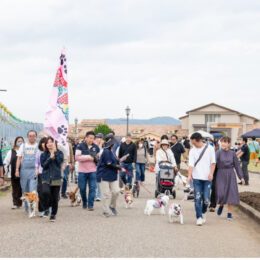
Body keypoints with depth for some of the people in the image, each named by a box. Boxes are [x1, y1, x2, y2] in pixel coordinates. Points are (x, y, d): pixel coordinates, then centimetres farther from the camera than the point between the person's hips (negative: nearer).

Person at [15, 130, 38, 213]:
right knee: (25, 191, 7)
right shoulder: (23, 146, 13)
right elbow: (19, 158, 12)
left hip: (34, 171, -3)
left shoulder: (38, 146, 7)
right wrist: (17, 169, 2)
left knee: (33, 190, -14)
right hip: (24, 170, 3)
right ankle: (27, 208, 18)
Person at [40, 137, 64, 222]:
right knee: (46, 192, -26)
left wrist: (55, 151, -14)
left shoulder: (59, 153, 5)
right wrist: (50, 158, -13)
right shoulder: (43, 155, 9)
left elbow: (60, 161, -13)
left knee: (55, 198, 2)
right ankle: (46, 209, -5)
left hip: (56, 178, 0)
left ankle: (53, 214, 19)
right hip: (46, 178, 0)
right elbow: (43, 165, -4)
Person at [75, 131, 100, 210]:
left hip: (93, 171, 2)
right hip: (82, 171, -2)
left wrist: (97, 159, 2)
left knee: (92, 188, -6)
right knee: (82, 188, 6)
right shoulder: (80, 146, -3)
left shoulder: (96, 147, 7)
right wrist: (88, 157, -15)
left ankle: (90, 205, 0)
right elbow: (77, 157, -14)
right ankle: (84, 203, 27)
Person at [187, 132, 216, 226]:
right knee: (197, 198, -5)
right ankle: (199, 218, 0)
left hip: (207, 178, -1)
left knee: (206, 199, -3)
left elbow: (213, 163, 5)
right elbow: (191, 164, -5)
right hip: (196, 178, 1)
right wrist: (189, 175, -19)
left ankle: (203, 212, 24)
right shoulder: (192, 151, 3)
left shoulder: (210, 149, 2)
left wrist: (211, 173, -8)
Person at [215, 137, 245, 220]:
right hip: (221, 175, -2)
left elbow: (237, 165, 6)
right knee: (221, 193, -8)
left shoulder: (232, 153, 2)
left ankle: (229, 213, 11)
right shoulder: (219, 153, -5)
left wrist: (241, 177, 5)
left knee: (231, 193, 0)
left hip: (230, 175, 2)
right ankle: (221, 205, 26)